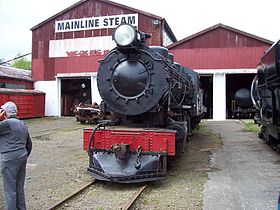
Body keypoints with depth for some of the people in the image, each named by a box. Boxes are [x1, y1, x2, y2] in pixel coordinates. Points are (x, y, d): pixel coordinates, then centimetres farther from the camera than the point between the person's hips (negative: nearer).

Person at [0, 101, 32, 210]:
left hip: (10, 159, -8)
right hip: (22, 158, 8)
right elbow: (29, 144, 18)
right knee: (20, 188, 17)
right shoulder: (23, 124, 13)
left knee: (10, 190, 2)